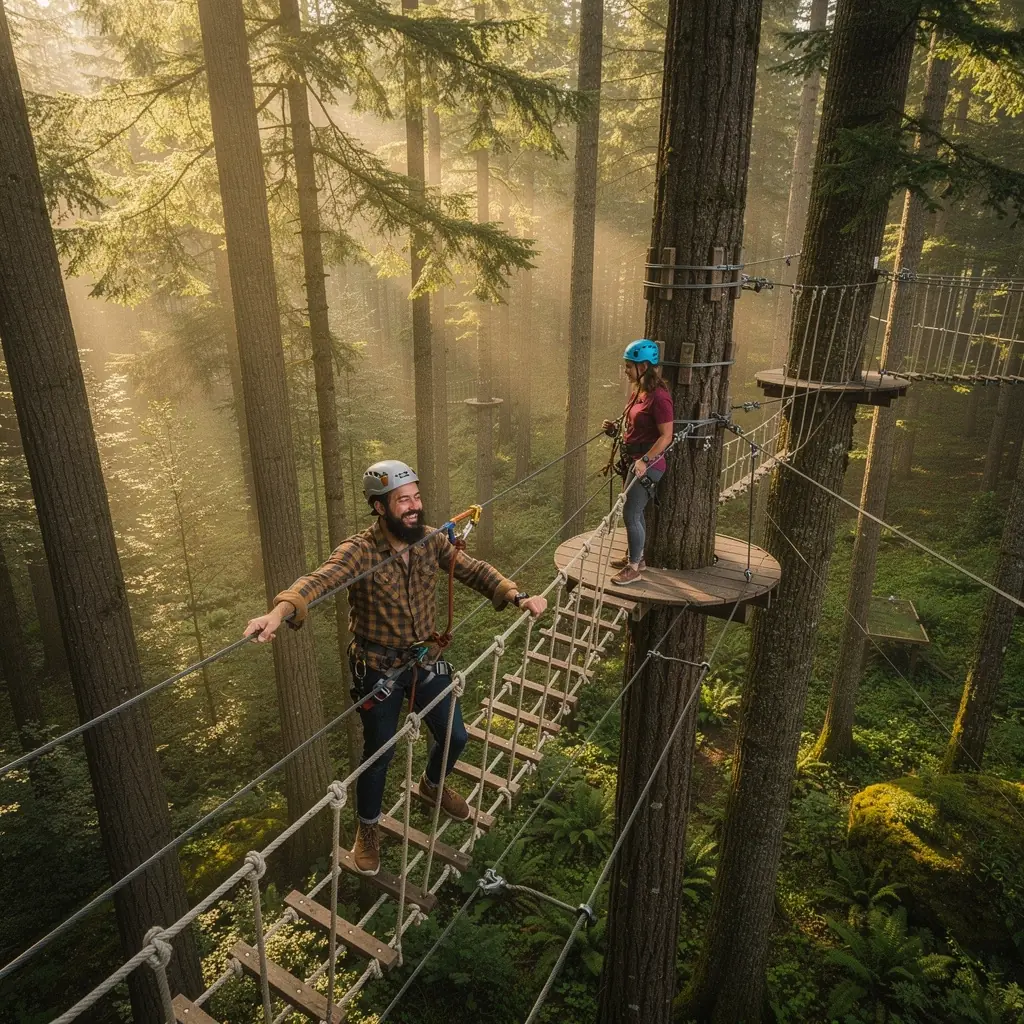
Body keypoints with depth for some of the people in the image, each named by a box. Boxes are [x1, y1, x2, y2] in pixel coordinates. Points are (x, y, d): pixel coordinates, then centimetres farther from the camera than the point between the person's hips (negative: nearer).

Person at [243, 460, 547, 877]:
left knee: (455, 736, 17)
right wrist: (279, 611, -61)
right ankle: (368, 827, 41)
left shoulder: (431, 540, -9)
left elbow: (474, 571, -6)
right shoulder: (359, 551, -25)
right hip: (379, 670, -4)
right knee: (380, 753, 11)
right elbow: (319, 581, -41)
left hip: (426, 660, 5)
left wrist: (518, 596, -22)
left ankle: (433, 784, 53)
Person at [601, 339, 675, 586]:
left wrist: (645, 460, -28)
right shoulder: (638, 391, 8)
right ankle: (635, 556, 34)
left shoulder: (658, 396, -19)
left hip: (648, 463, -9)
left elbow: (666, 436, -21)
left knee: (630, 514, -5)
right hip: (633, 458, 9)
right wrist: (616, 426, 5)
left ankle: (634, 568, 9)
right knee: (634, 512, 19)